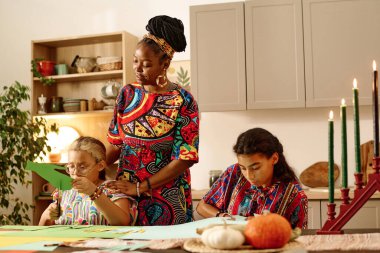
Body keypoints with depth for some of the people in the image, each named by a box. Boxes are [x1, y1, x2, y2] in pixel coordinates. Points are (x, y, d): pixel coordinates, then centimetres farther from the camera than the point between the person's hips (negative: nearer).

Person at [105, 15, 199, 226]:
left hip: (165, 201, -4)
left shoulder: (183, 101, -12)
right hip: (125, 194, 4)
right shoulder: (127, 94, 2)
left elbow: (184, 158, -15)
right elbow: (116, 144, 8)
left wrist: (140, 187, -17)